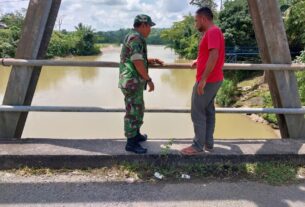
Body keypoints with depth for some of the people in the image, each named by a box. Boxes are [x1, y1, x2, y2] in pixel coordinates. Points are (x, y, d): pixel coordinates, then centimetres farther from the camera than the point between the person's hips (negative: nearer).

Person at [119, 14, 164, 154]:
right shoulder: (136, 37, -15)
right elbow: (137, 62, -22)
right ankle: (131, 143, 8)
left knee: (138, 109, 20)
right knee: (133, 112, -2)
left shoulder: (133, 37, 18)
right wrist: (149, 80, -16)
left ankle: (136, 134, 35)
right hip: (132, 82, -10)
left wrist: (151, 60, 18)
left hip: (132, 81, 10)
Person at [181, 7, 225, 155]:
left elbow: (214, 56, -25)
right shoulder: (213, 32, 17)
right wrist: (199, 60, 18)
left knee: (198, 113, -3)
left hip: (207, 81, -10)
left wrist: (203, 79, -26)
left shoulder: (212, 31, -15)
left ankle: (198, 146, 5)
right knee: (208, 111, 13)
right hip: (214, 80, 10)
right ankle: (208, 143, 21)